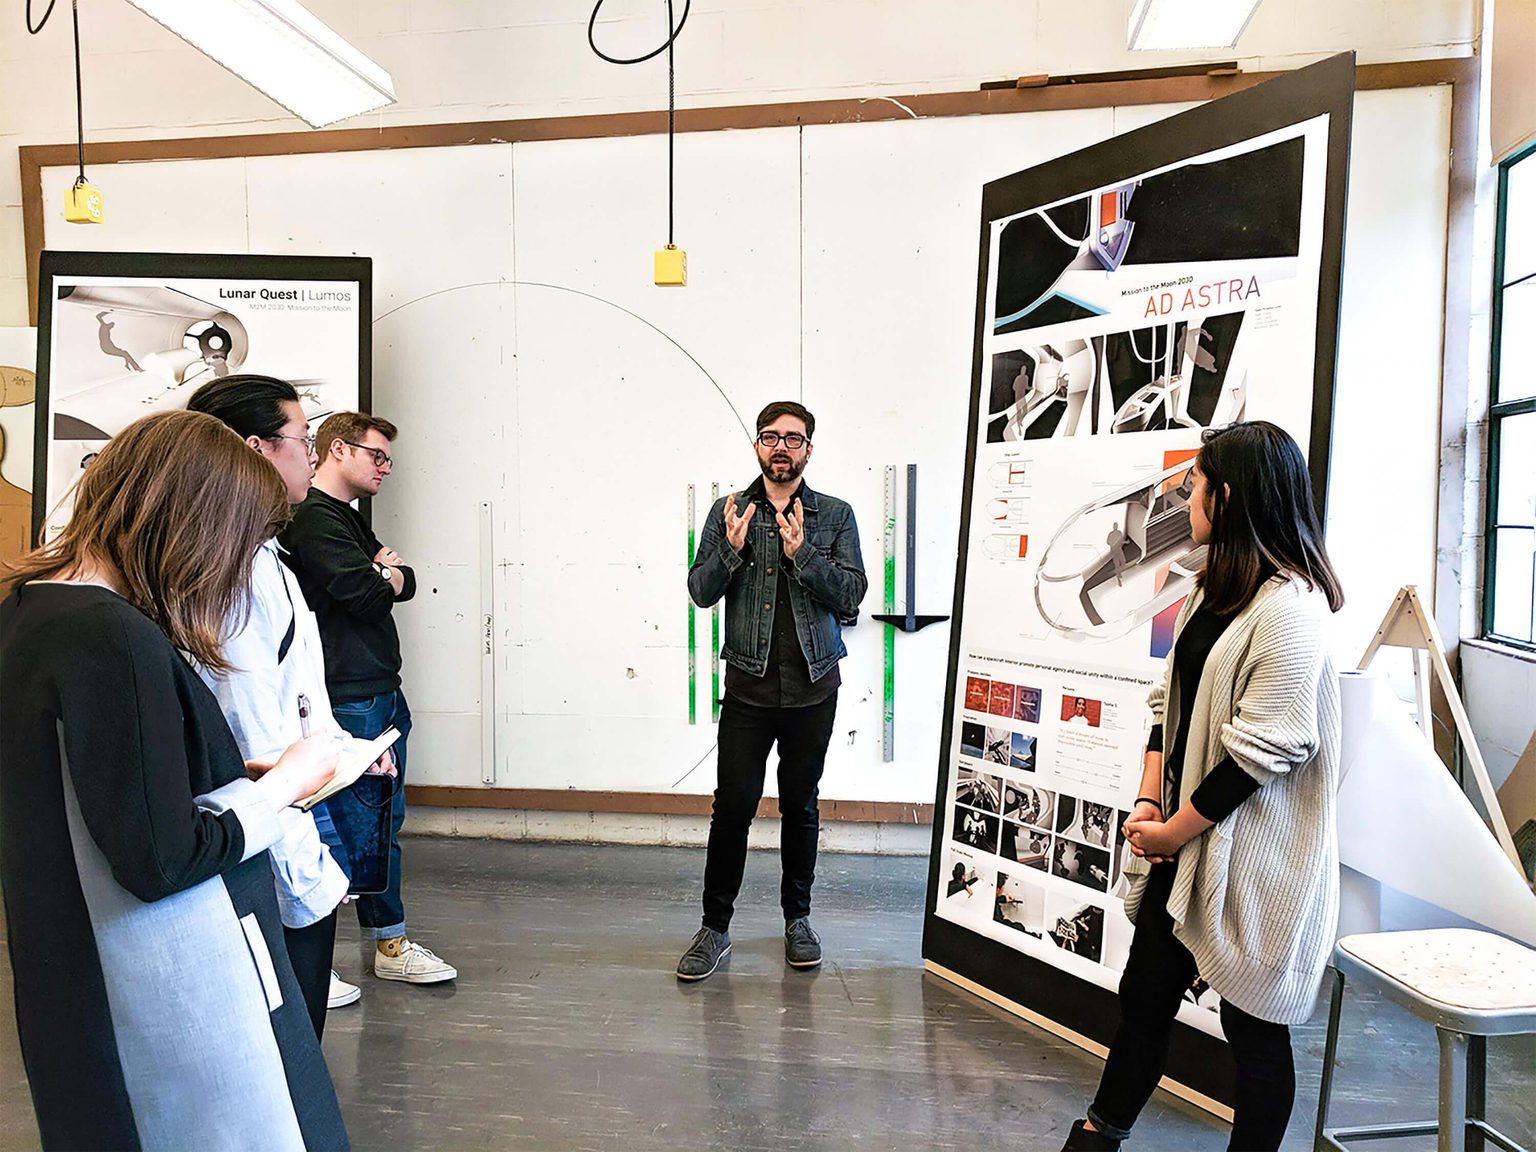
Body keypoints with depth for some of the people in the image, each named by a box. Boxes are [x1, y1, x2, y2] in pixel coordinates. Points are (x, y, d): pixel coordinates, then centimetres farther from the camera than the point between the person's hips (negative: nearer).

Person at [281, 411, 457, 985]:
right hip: (347, 696, -10)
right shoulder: (311, 517, -11)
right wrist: (386, 576, 1)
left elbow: (404, 582, 14)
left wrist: (384, 573, -8)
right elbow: (362, 593, -21)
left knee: (385, 819, 14)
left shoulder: (350, 518, 21)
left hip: (382, 691, 10)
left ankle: (387, 939, 23)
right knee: (361, 824, -3)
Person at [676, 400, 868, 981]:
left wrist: (802, 554, -19)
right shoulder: (729, 511, 4)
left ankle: (797, 917, 29)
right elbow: (700, 591, -1)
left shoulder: (835, 515, 3)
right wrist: (732, 549, -18)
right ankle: (715, 927, 15)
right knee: (733, 805, 0)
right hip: (748, 686, 0)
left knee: (801, 804, 12)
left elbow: (852, 595, -6)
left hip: (813, 687, 1)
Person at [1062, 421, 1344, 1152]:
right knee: (1144, 993, 19)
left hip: (1250, 860, -8)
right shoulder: (1212, 591, 11)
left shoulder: (1290, 607, -19)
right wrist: (1148, 803, 0)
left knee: (1253, 1025, 10)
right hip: (1183, 843, 9)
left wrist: (1176, 828, -12)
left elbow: (1264, 750, -21)